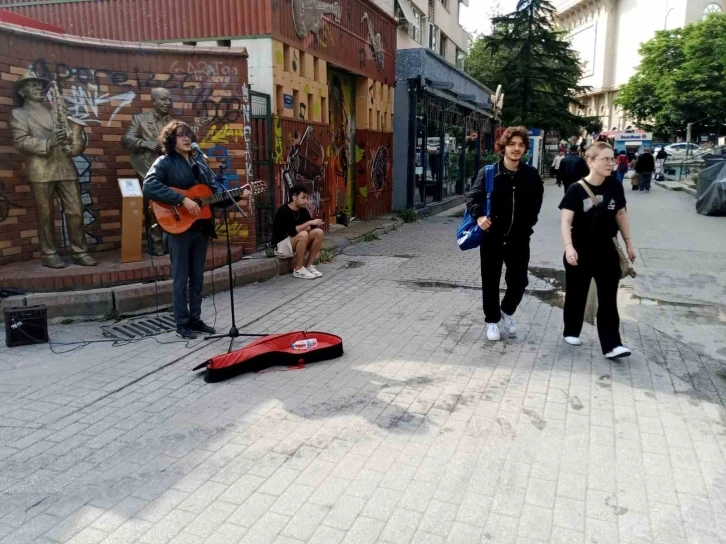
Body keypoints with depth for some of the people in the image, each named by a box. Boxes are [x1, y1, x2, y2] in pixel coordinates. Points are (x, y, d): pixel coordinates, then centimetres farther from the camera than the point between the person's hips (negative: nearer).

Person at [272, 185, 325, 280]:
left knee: (318, 232, -11)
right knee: (303, 235, -34)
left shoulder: (303, 211, 2)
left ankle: (309, 266, -4)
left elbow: (312, 227, -1)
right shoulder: (283, 211, -20)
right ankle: (298, 269, -18)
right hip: (281, 246, -7)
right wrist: (309, 223, -26)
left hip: (296, 244, 7)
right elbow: (292, 231, -31)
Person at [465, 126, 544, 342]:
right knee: (490, 282, 8)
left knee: (519, 280, 7)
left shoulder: (531, 175, 1)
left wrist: (529, 222, 8)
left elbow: (536, 202, 14)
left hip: (519, 237, 2)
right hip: (492, 236, -1)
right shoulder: (488, 172, -5)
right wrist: (479, 215, -27)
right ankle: (492, 320, 27)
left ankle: (507, 312, 36)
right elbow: (473, 197, -10)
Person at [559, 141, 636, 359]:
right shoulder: (576, 190, -13)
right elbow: (565, 221, -20)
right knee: (576, 296, 11)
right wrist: (569, 247, -34)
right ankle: (571, 332, 31)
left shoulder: (615, 187, 0)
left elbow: (621, 215, 12)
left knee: (608, 299, 1)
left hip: (607, 252, 3)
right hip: (580, 253, -3)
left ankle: (611, 344, 4)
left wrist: (628, 243, 14)